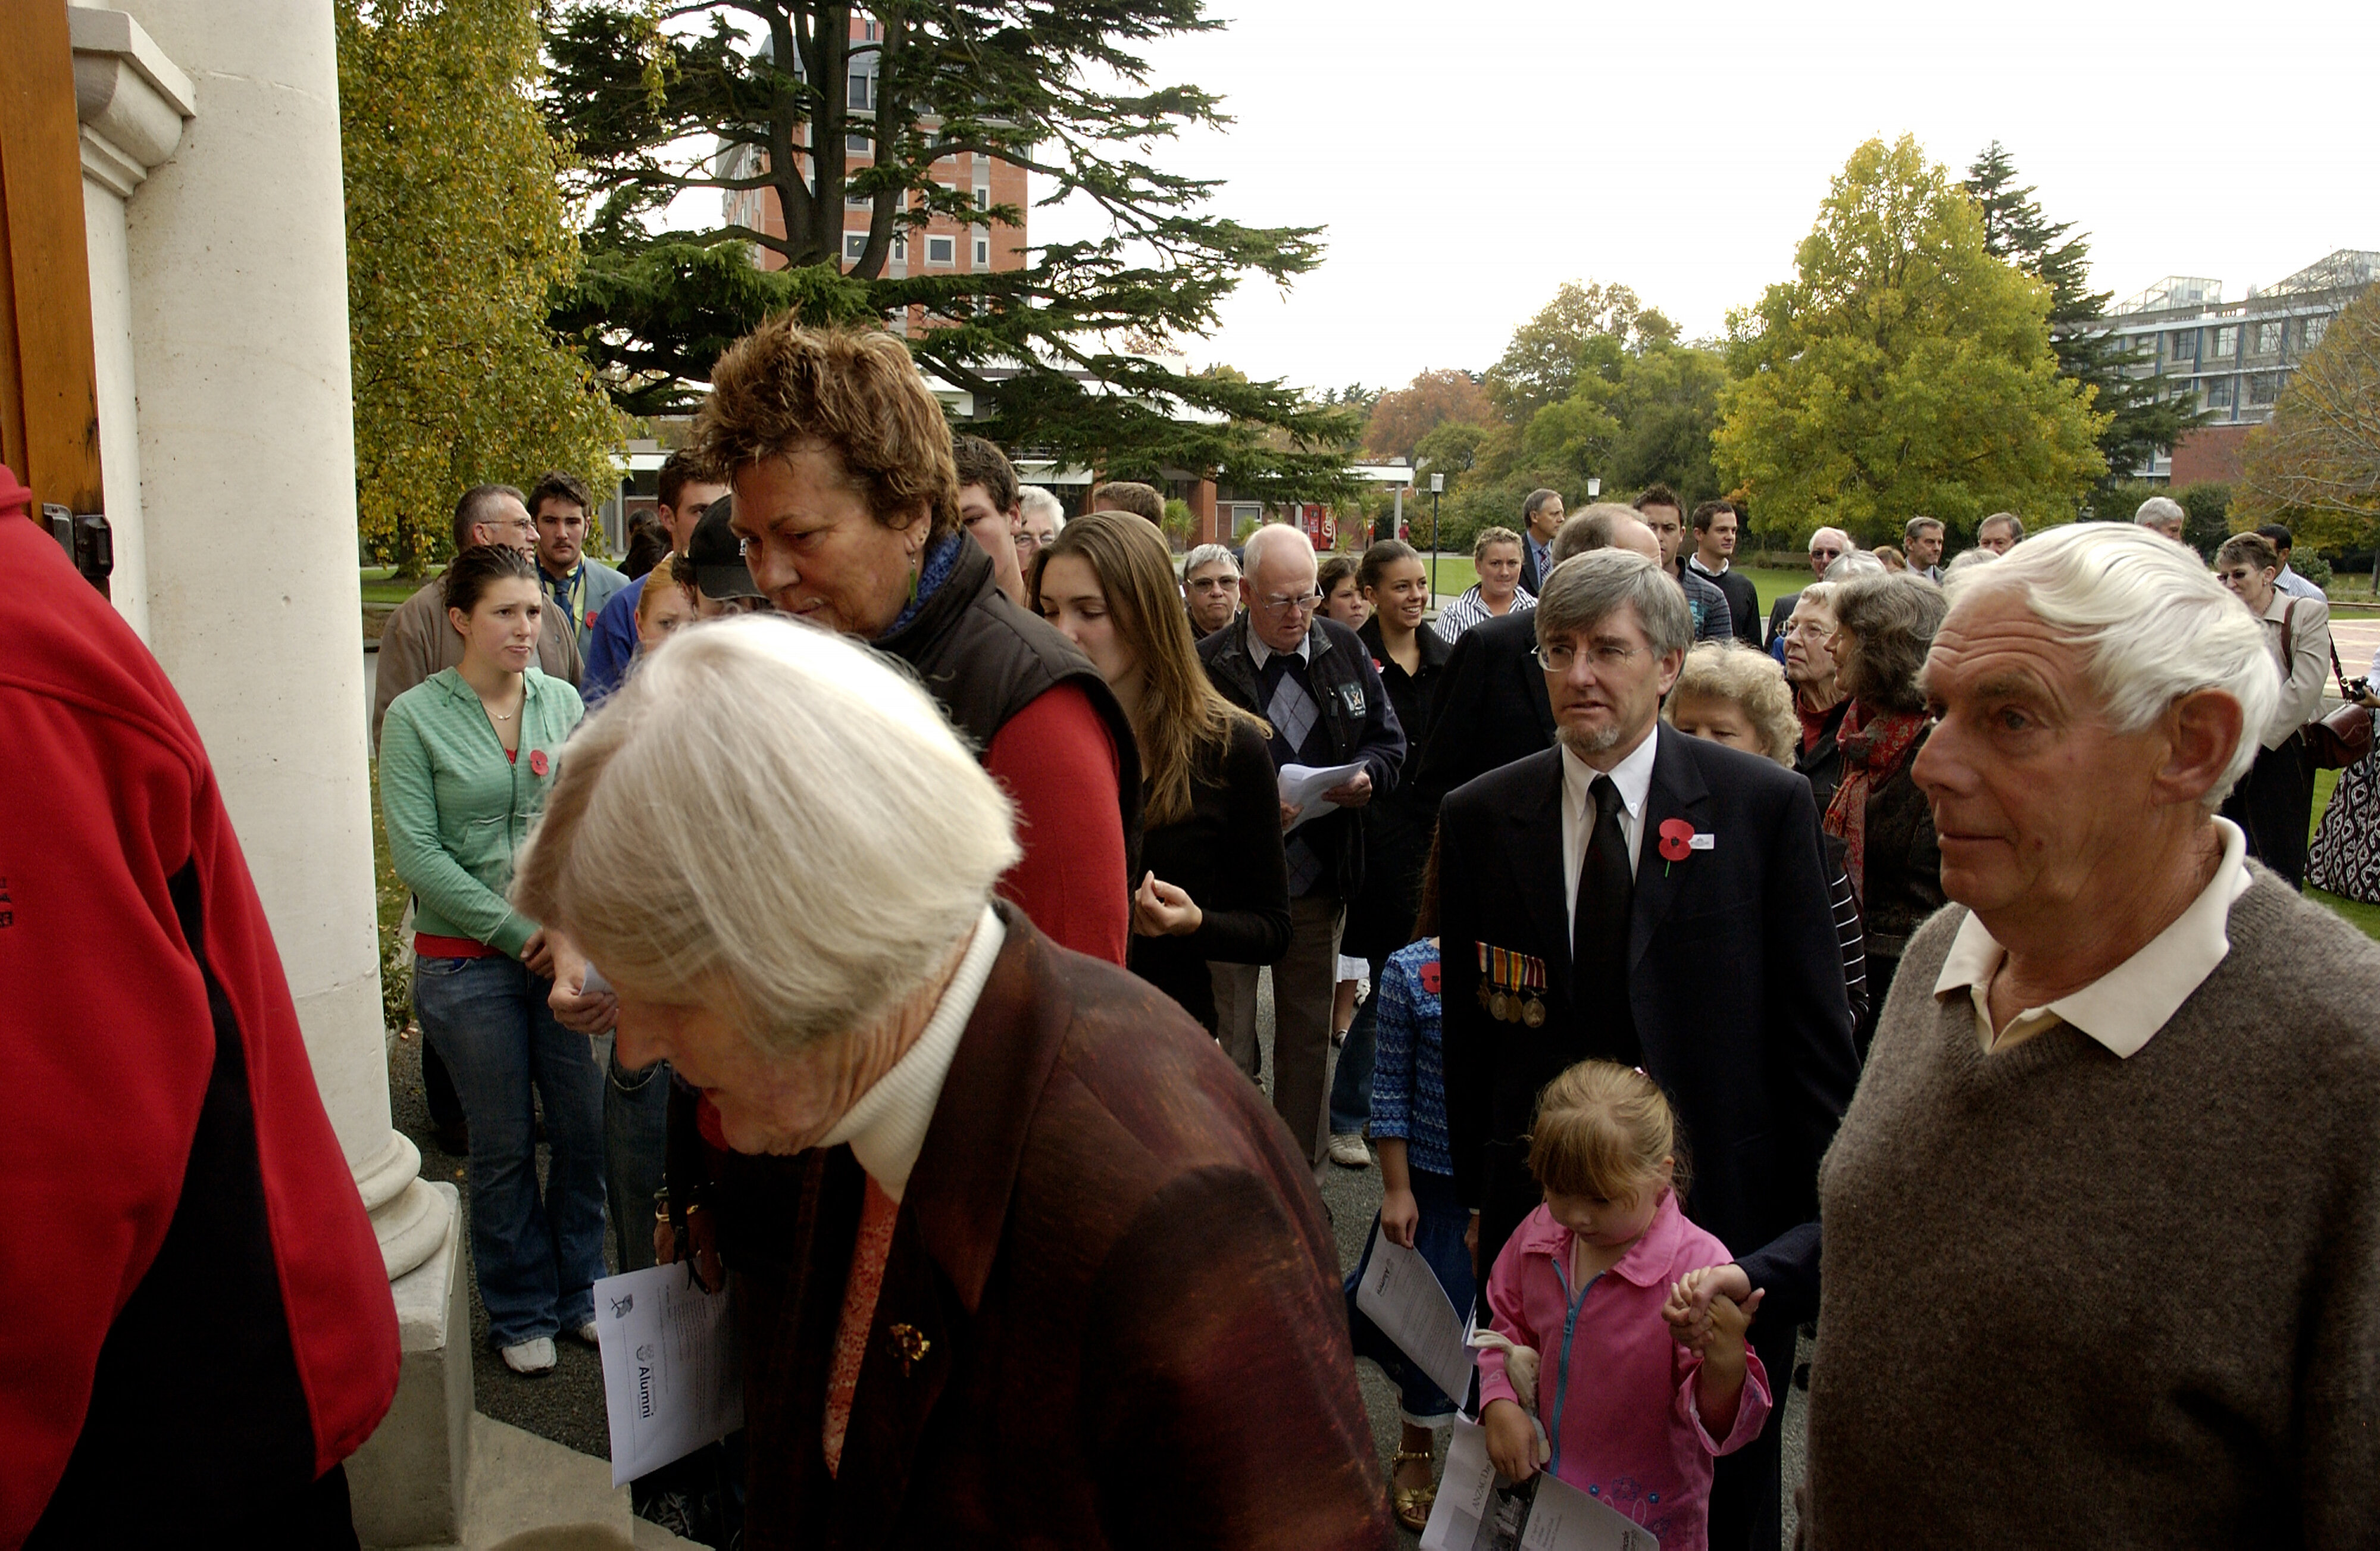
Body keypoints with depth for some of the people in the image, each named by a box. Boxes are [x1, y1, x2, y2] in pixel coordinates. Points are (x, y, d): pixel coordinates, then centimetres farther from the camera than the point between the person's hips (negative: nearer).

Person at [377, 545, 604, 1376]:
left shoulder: (562, 701, 6)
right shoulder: (417, 716, -5)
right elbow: (416, 851, -10)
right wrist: (517, 930, -12)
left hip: (572, 950, 3)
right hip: (468, 961, -3)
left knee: (586, 1127, 7)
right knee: (504, 1144, 8)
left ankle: (580, 1291, 28)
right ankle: (521, 1312, 26)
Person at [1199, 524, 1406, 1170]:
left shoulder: (1347, 651, 3)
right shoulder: (1208, 665, -11)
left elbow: (1389, 740, 12)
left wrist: (1367, 774, -10)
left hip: (1318, 875, 4)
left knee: (1309, 1035, 16)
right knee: (1226, 1042, 5)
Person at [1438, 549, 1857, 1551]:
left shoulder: (1766, 806, -7)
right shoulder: (1481, 817, -1)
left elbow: (1817, 1025, -4)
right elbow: (1470, 1019, 5)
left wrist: (1827, 1215, -3)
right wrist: (1476, 1190, 5)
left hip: (1725, 1213, -1)